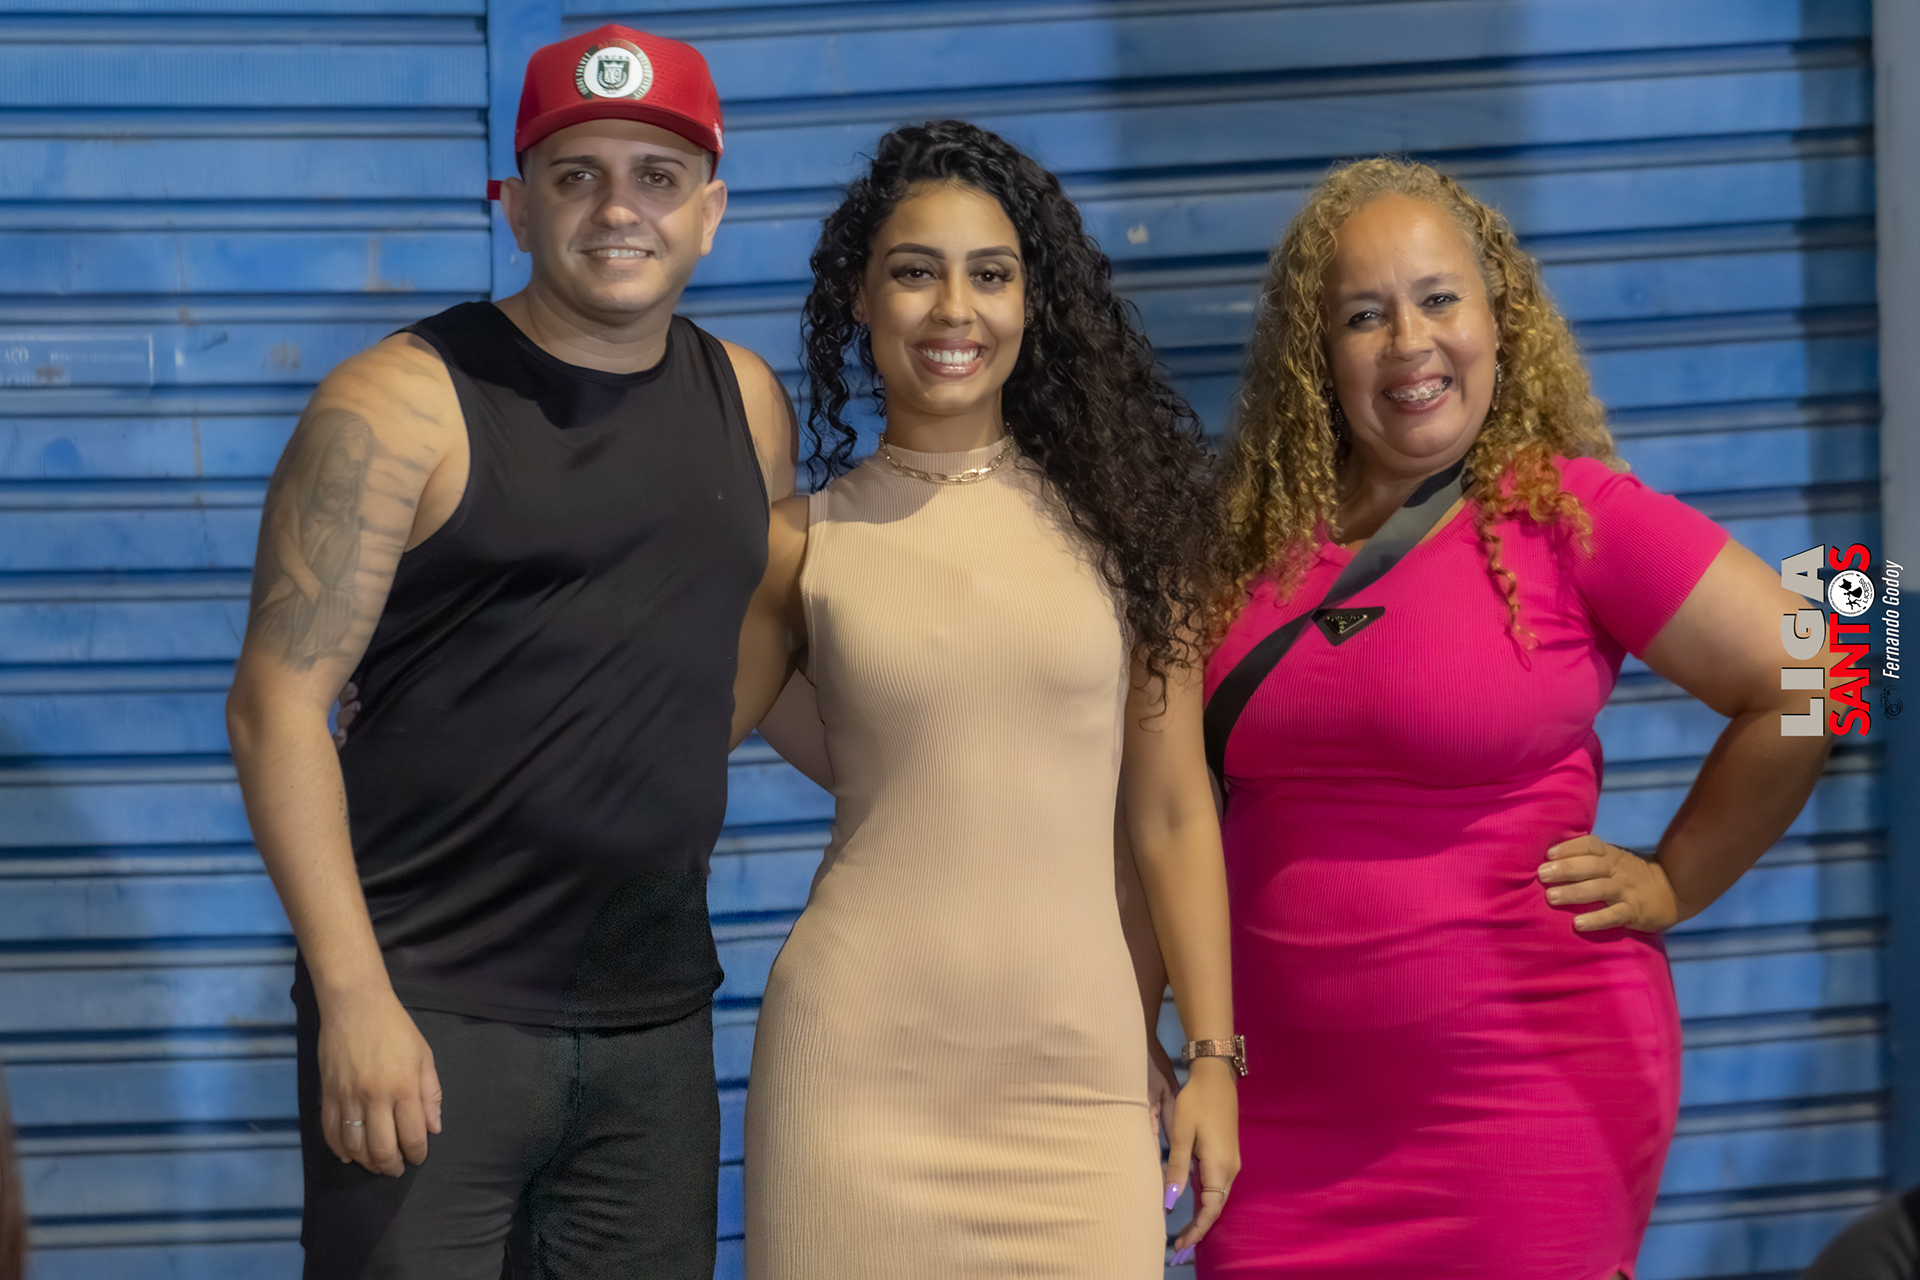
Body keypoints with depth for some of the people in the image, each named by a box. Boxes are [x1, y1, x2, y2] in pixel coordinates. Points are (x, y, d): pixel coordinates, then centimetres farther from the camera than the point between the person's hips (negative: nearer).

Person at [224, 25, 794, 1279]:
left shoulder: (750, 404, 11)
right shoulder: (403, 404, -6)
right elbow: (279, 699, -10)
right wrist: (353, 994, -17)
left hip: (658, 1024, 5)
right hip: (426, 1018, -5)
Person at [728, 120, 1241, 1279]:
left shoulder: (1110, 517, 5)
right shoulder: (804, 545, 5)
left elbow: (1172, 815, 7)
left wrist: (1213, 1057, 4)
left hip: (1076, 1072, 0)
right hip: (859, 1065, 0)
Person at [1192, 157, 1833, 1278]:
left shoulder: (1573, 516, -6)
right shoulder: (1256, 543, 6)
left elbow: (1801, 687, -5)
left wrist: (1670, 885, -2)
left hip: (1528, 1093, -4)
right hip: (1286, 1108, 4)